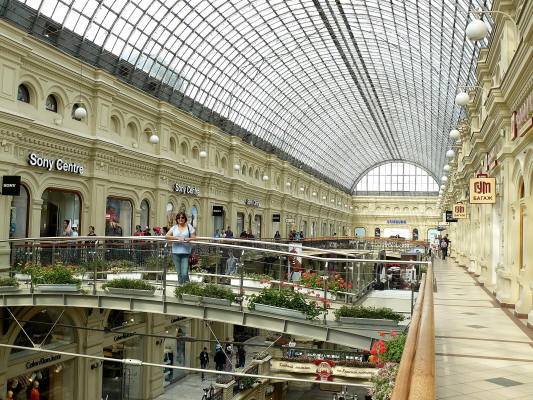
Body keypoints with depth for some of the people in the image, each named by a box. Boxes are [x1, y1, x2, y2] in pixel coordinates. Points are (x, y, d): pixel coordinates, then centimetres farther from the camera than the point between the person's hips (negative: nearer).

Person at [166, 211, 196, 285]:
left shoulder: (189, 227, 7)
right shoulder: (174, 227, 11)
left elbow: (194, 238, 3)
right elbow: (167, 236, -2)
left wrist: (185, 239, -15)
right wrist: (177, 238, -13)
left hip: (186, 253, -2)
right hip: (176, 252, 2)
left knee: (184, 273, -11)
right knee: (179, 273, 7)